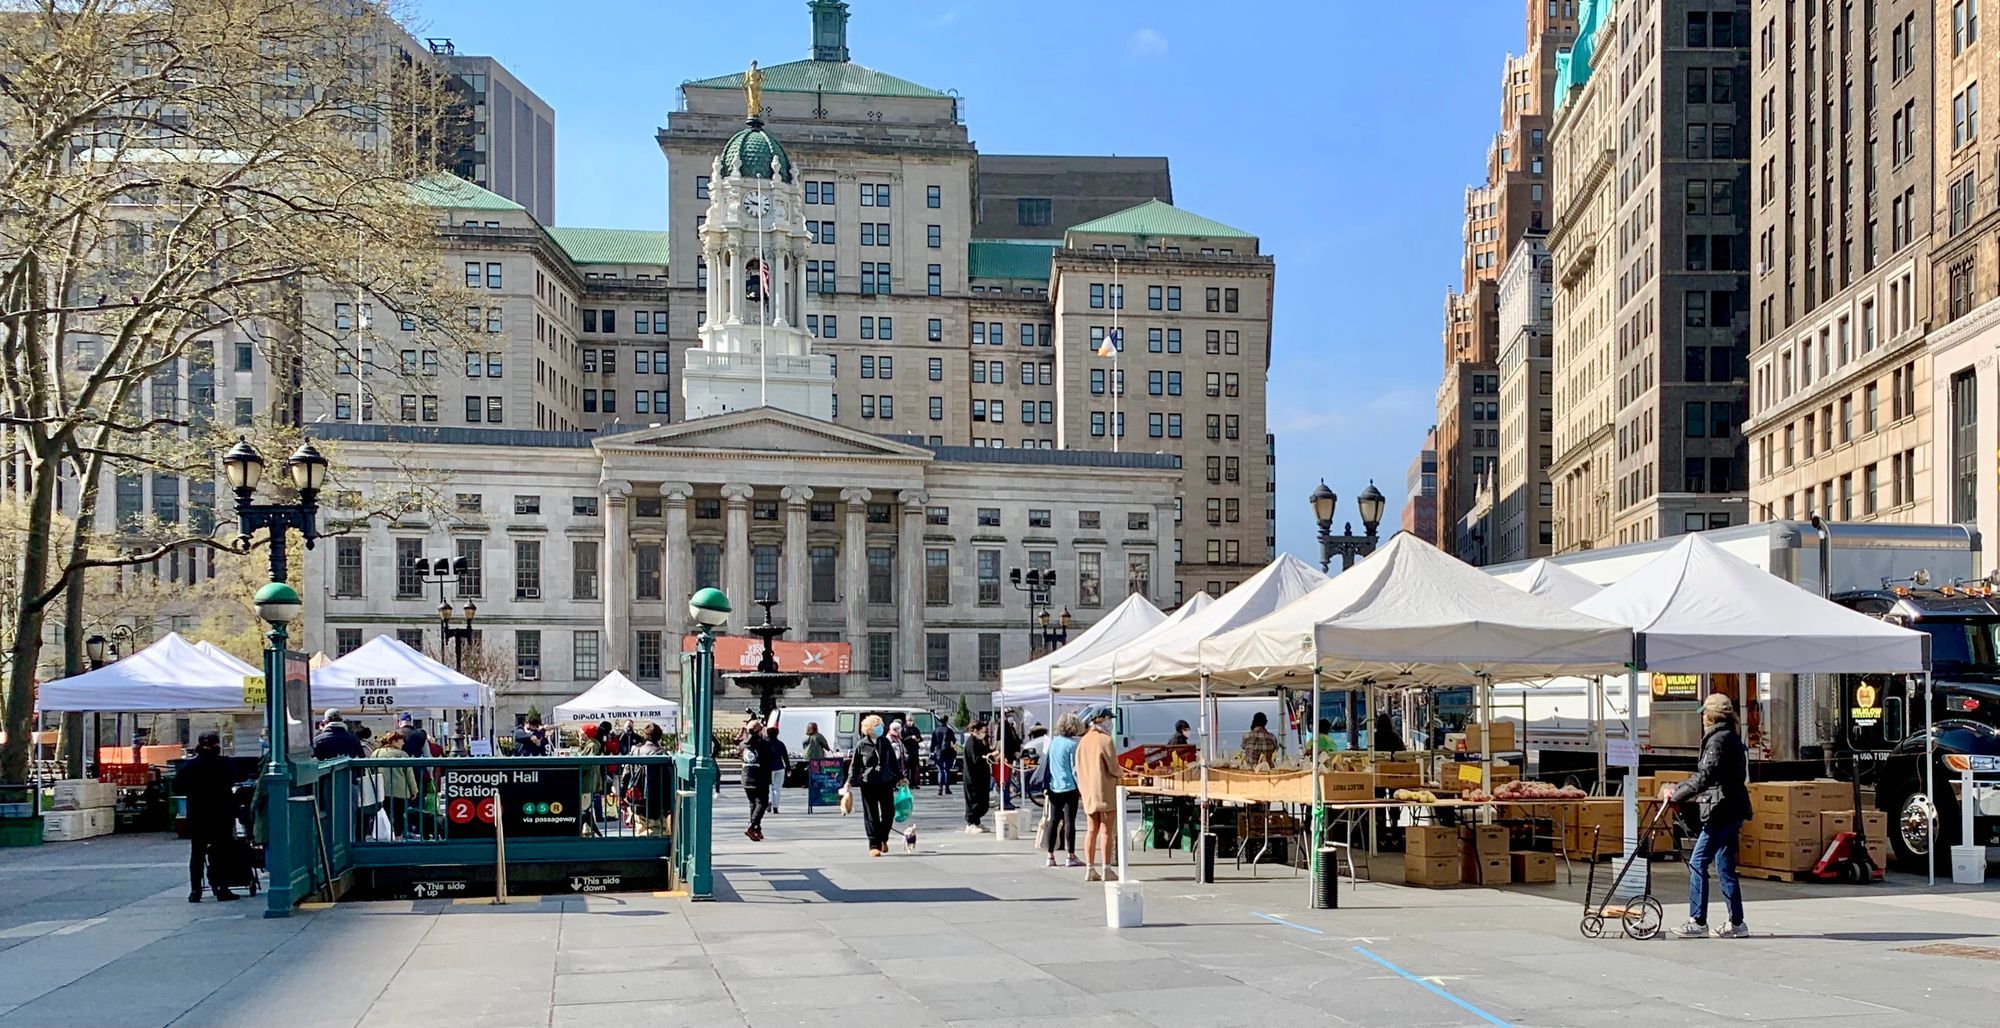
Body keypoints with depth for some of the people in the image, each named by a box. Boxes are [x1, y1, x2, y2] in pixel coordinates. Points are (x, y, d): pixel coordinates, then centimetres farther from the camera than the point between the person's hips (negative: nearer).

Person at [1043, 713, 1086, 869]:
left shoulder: (1052, 742, 6)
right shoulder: (1071, 744, -12)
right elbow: (1074, 769, -11)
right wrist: (1081, 788, -4)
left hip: (1053, 788, 6)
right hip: (1069, 787, -6)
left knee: (1053, 821, 10)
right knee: (1069, 821, -2)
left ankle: (1050, 856, 12)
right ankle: (1071, 856, 0)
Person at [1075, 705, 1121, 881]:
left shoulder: (1083, 741, 10)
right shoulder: (1105, 740, -13)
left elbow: (1078, 768, 12)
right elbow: (1113, 767, -13)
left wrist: (1083, 787, 17)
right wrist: (1117, 777, 8)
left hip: (1088, 792, 7)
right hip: (1105, 790, -7)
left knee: (1091, 830, 10)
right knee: (1105, 830, -3)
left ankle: (1090, 869, 10)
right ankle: (1107, 870, -2)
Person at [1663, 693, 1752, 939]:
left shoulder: (1718, 740, -13)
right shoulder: (1732, 738, 17)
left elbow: (1705, 776, -22)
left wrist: (1677, 796, -18)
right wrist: (1677, 789, 17)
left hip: (1721, 812, -10)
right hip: (1732, 811, 10)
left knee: (1697, 863, -7)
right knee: (1725, 867, 12)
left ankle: (1697, 921, -6)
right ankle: (1736, 924, 14)